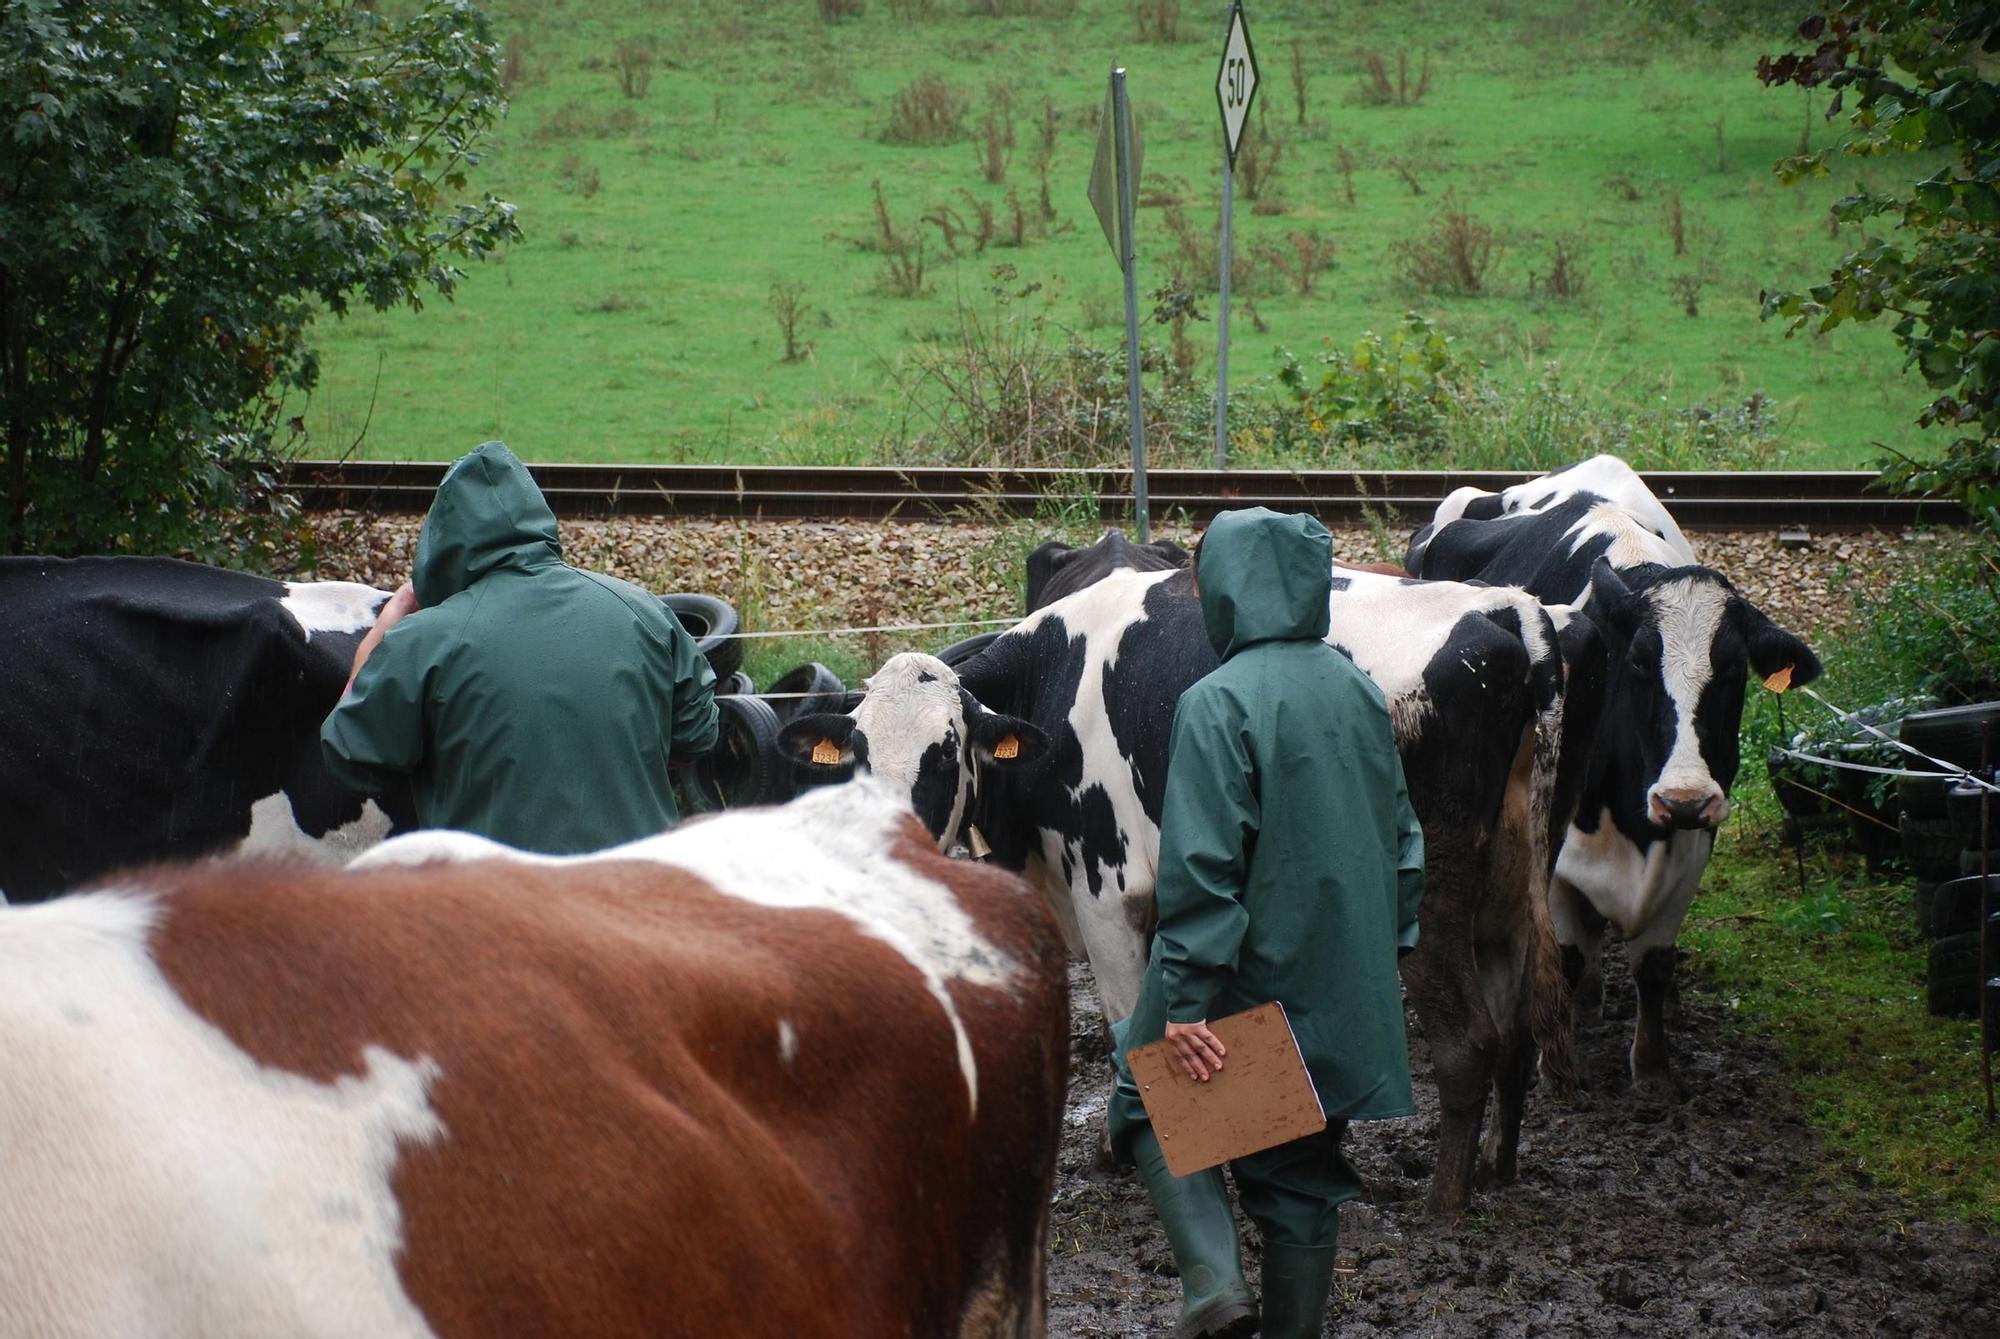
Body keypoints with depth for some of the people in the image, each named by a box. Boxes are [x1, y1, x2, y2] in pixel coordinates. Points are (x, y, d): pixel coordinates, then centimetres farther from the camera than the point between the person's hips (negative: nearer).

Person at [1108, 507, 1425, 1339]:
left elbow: (1202, 866, -21)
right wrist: (1387, 952, 23)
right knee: (1303, 1176, 15)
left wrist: (1186, 1000, -20)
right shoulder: (1359, 692, 6)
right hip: (1344, 990, 6)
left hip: (1248, 975, -6)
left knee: (1153, 1098, 14)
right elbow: (1403, 841, 14)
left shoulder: (1218, 704, -16)